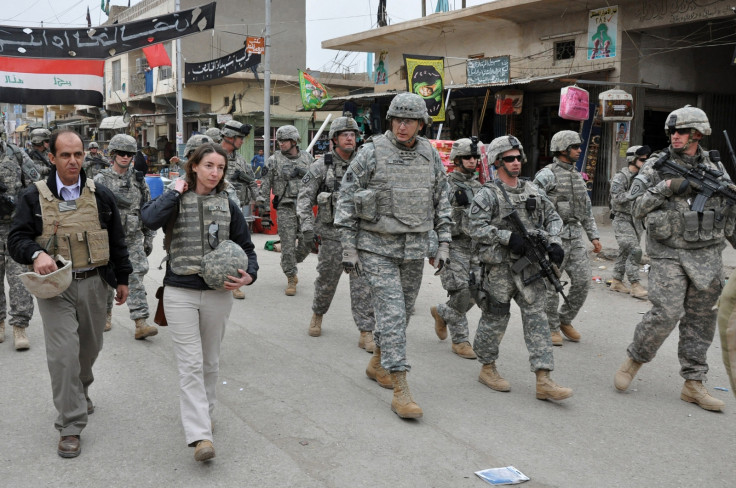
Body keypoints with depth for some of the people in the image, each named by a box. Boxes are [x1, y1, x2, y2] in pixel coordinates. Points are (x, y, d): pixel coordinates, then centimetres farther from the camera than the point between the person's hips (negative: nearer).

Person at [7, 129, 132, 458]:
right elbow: (16, 239, -4)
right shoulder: (34, 197, -1)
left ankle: (80, 392, 46)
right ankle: (71, 426, -1)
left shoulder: (101, 196, 6)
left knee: (90, 348, 16)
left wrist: (122, 278, 13)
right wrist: (36, 254, -26)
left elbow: (117, 240, 13)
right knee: (63, 354, -9)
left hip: (94, 284, 3)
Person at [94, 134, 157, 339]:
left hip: (134, 238, 1)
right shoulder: (101, 180, -1)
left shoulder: (138, 179, 6)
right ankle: (106, 315, 31)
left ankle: (141, 324, -12)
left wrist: (149, 238, 8)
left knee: (136, 278, -8)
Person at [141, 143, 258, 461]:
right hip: (180, 292, -3)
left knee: (210, 362, 16)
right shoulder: (175, 201, -2)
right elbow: (150, 219, -24)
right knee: (190, 364, -7)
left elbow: (246, 246, 12)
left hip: (217, 293, 3)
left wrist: (249, 275, -6)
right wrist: (176, 192, -14)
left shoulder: (227, 206, 5)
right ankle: (200, 435, -7)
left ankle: (204, 414, 37)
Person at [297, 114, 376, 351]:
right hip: (332, 234, -1)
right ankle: (317, 316, 39)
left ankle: (366, 334, -1)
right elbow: (305, 196, -2)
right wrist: (307, 224, -12)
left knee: (363, 283, -4)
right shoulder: (321, 166, -1)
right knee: (326, 280, 11)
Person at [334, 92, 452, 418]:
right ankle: (400, 390, -8)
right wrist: (348, 249, -9)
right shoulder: (371, 152, -9)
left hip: (414, 248, 5)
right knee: (391, 312, -11)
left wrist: (443, 244, 7)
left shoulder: (431, 155, 5)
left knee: (402, 310, 14)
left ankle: (378, 363, 37)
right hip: (377, 247, -5)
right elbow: (346, 199, -6)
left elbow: (441, 202, 13)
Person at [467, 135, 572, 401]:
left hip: (530, 266, 5)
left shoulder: (533, 190, 13)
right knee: (495, 318, 4)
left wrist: (554, 242, 1)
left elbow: (553, 217, 19)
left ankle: (544, 381, -1)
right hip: (499, 267, -5)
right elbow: (475, 226, -15)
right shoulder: (488, 194, -6)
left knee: (537, 318, 0)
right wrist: (508, 236, -21)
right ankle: (487, 368, 25)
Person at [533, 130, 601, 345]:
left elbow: (587, 209, 21)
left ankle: (565, 320, 21)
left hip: (575, 237, 7)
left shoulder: (577, 176, 16)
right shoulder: (547, 175, -9)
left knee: (583, 281, 3)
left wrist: (593, 236, 16)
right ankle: (552, 328, 14)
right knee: (551, 284, 0)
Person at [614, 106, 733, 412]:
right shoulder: (656, 166, -2)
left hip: (707, 256, 4)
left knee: (701, 319, 7)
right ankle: (634, 360, 11)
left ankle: (694, 384, 16)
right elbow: (636, 208, -7)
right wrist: (666, 187, -19)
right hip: (668, 254, -4)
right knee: (666, 314, -14)